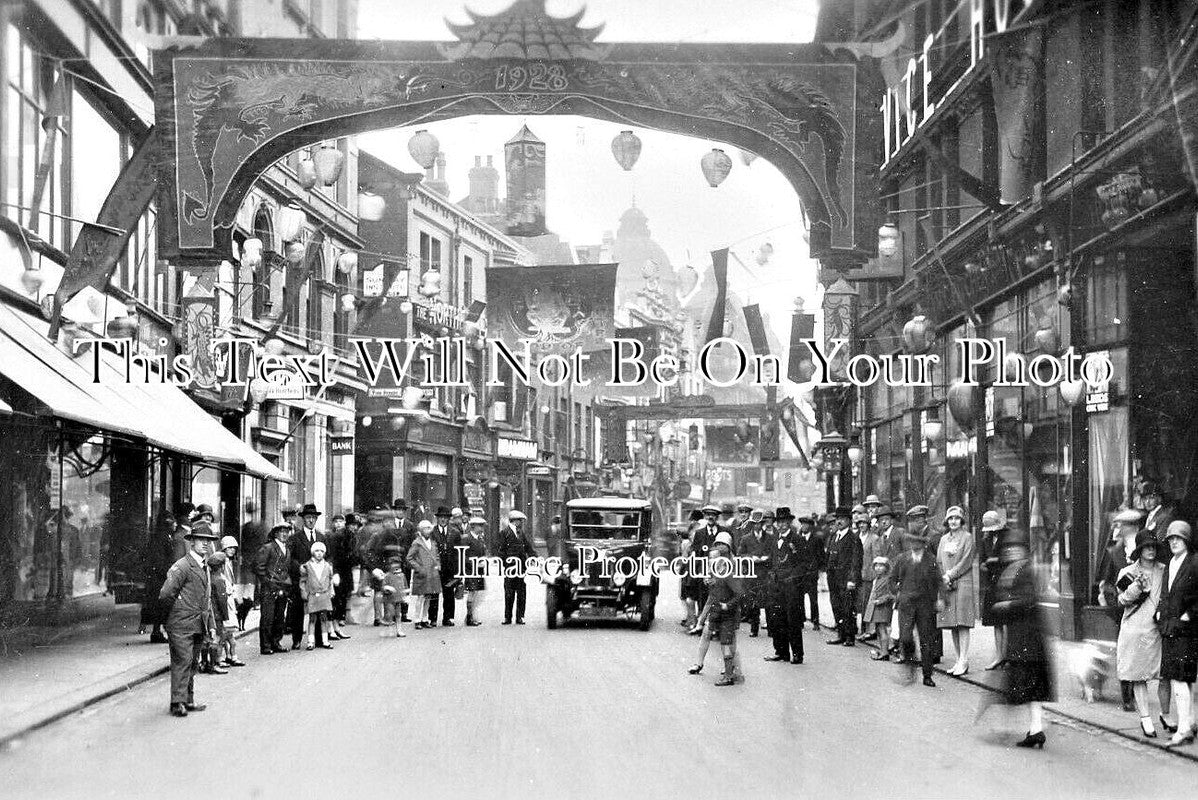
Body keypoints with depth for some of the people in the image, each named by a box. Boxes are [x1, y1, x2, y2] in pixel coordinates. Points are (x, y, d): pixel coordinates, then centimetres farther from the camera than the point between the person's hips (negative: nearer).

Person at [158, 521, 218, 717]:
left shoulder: (205, 567, 16)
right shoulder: (181, 567, -13)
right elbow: (165, 594, -19)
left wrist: (211, 626, 19)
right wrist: (181, 607, -4)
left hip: (198, 625, 8)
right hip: (181, 625, -8)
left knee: (193, 663, 12)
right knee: (183, 661, -9)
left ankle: (188, 700, 20)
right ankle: (178, 702, -6)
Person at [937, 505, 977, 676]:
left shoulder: (967, 537, 0)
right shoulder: (944, 539, 16)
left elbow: (966, 561, -7)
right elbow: (939, 562, 13)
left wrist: (950, 575, -11)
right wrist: (943, 579, -3)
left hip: (963, 583, -5)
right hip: (946, 585, 5)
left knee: (962, 623, -10)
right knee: (952, 624, 4)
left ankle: (964, 662, -12)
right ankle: (959, 660, 8)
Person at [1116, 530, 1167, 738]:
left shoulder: (1163, 571, 9)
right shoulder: (1127, 572, 3)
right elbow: (1122, 600, -2)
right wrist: (1136, 586, -18)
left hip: (1158, 628, 1)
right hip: (1135, 629, -1)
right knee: (1138, 677, 1)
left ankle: (1165, 715, 14)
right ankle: (1145, 718, 8)